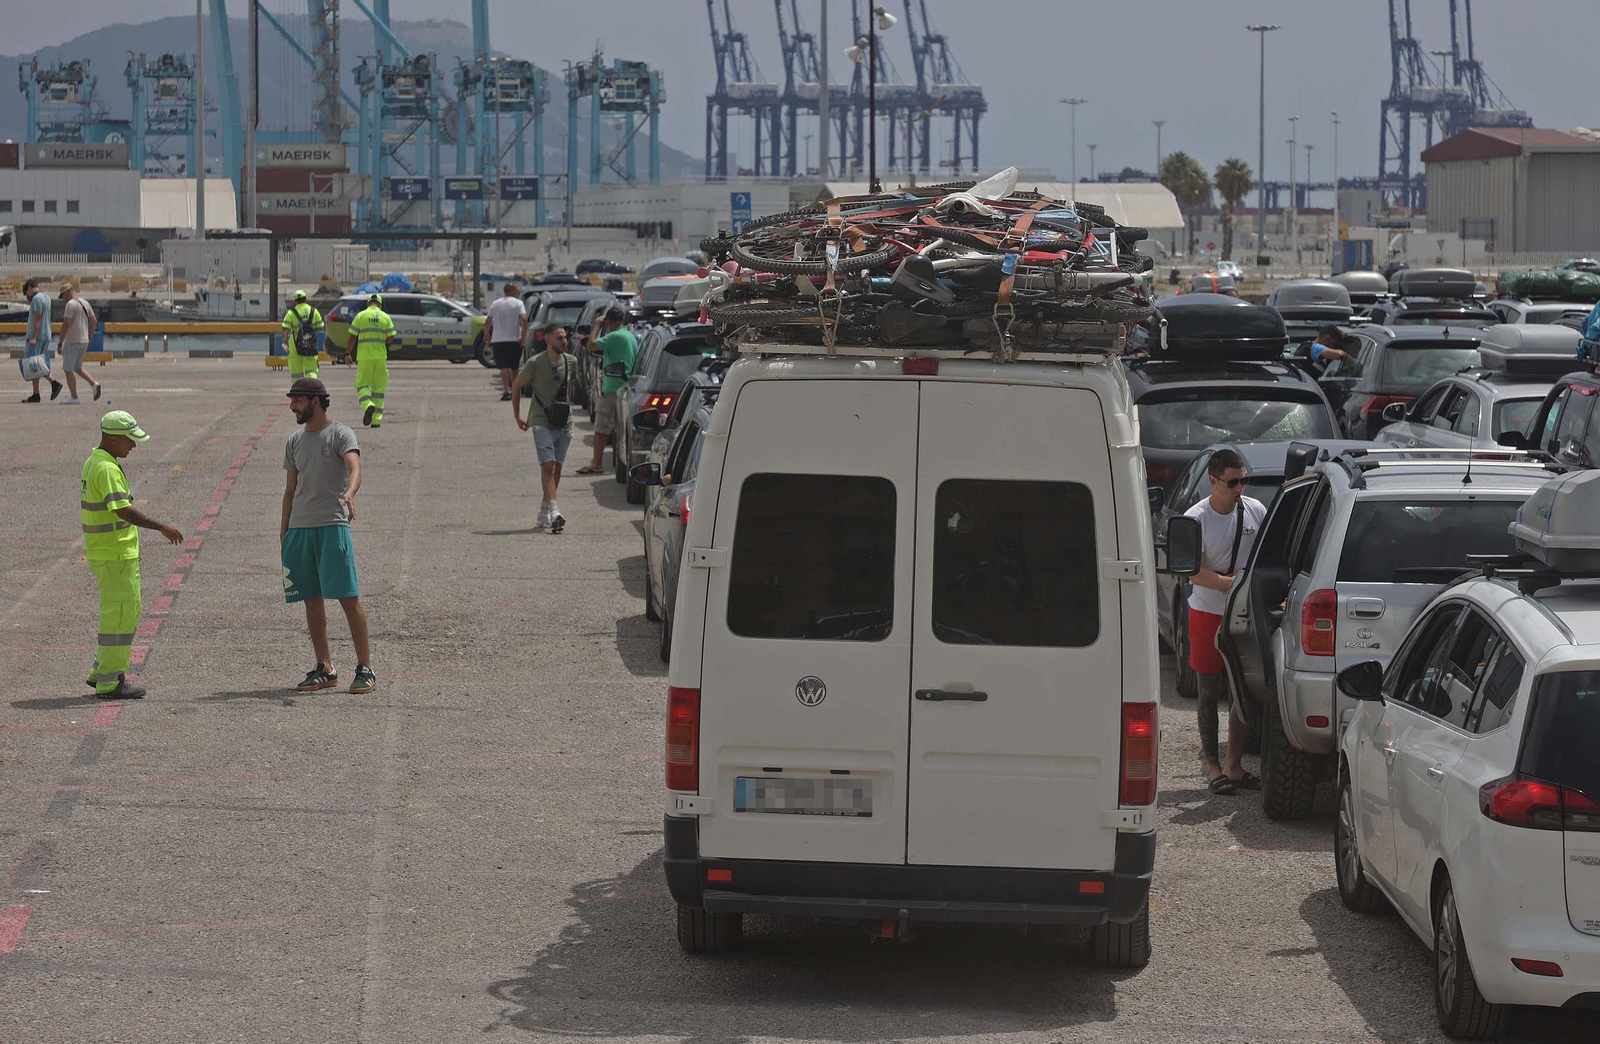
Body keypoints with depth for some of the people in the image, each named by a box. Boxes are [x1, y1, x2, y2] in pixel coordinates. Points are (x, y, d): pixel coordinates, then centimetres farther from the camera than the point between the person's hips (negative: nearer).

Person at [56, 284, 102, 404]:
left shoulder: (71, 304, -13)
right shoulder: (85, 303, 13)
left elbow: (66, 324, -20)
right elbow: (94, 321, 15)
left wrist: (60, 343, -18)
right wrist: (89, 338, 20)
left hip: (72, 341, -9)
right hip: (84, 341, 9)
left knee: (68, 369, 0)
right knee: (77, 368, 19)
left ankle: (74, 397, 0)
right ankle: (94, 384, 0)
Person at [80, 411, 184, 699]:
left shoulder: (94, 462, 13)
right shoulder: (106, 469, -20)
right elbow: (124, 511, -28)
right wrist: (161, 527, -27)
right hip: (114, 556, -10)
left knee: (128, 613, 18)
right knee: (119, 616, -3)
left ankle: (102, 671, 23)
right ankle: (109, 682, 2)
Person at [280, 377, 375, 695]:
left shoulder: (340, 435, -3)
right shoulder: (294, 442, 17)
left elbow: (354, 468, -21)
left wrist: (349, 493, -42)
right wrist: (284, 534, 16)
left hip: (333, 525, -6)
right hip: (300, 527, 6)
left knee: (348, 597, -9)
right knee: (312, 600, 7)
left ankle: (365, 668, -6)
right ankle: (325, 669, 13)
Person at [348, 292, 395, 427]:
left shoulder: (361, 315, 0)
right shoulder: (385, 317, 5)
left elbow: (352, 336, -2)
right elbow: (391, 339, 1)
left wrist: (348, 354, 5)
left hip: (364, 355, -2)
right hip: (380, 355, 2)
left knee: (362, 384, 4)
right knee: (379, 387, 9)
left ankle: (368, 405, -27)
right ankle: (376, 420, 6)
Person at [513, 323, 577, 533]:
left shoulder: (571, 362, 4)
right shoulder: (535, 364, -9)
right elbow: (517, 387, 4)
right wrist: (517, 416, 5)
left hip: (564, 423, 5)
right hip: (542, 422, -5)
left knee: (557, 468, 9)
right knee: (548, 466, -15)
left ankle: (544, 513, 21)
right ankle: (553, 512, -24)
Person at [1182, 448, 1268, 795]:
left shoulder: (1255, 510, 1)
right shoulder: (1197, 519, -11)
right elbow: (1195, 572, -17)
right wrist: (1231, 582, -32)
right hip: (1208, 613, -4)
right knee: (1210, 693, 2)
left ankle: (1234, 765, 14)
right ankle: (1212, 766, 9)